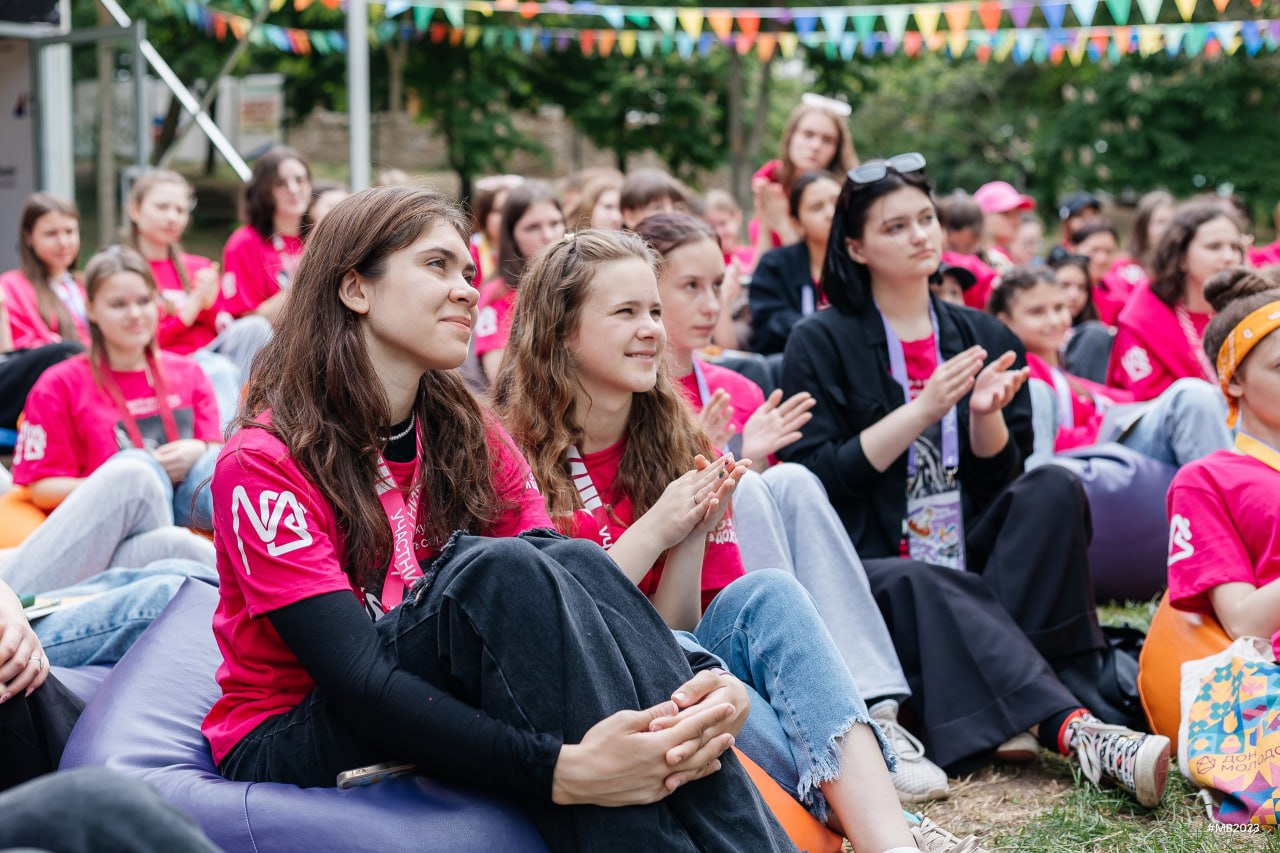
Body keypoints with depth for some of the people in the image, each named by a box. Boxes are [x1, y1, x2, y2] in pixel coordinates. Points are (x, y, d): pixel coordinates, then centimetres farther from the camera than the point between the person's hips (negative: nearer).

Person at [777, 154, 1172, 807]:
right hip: (868, 568, -4)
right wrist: (923, 410, -13)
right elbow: (813, 480, -8)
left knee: (1054, 487, -25)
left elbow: (1002, 478, 11)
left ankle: (1012, 710, -32)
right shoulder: (820, 344, 3)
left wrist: (986, 413, -11)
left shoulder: (986, 339, 15)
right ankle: (1075, 730, -49)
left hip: (973, 559, 4)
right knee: (924, 585, -38)